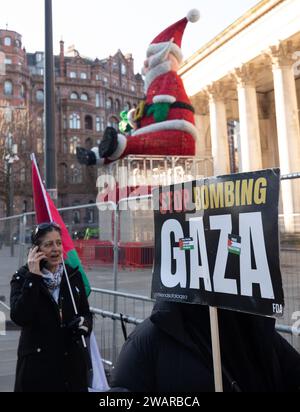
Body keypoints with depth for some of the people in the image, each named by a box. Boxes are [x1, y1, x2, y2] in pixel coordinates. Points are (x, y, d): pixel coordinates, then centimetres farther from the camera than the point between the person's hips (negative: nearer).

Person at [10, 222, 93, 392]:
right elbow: (19, 317, -20)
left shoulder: (73, 275, 3)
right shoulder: (23, 277, -6)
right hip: (37, 363, -3)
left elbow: (86, 313, 11)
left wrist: (84, 323, -10)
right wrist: (33, 277, -21)